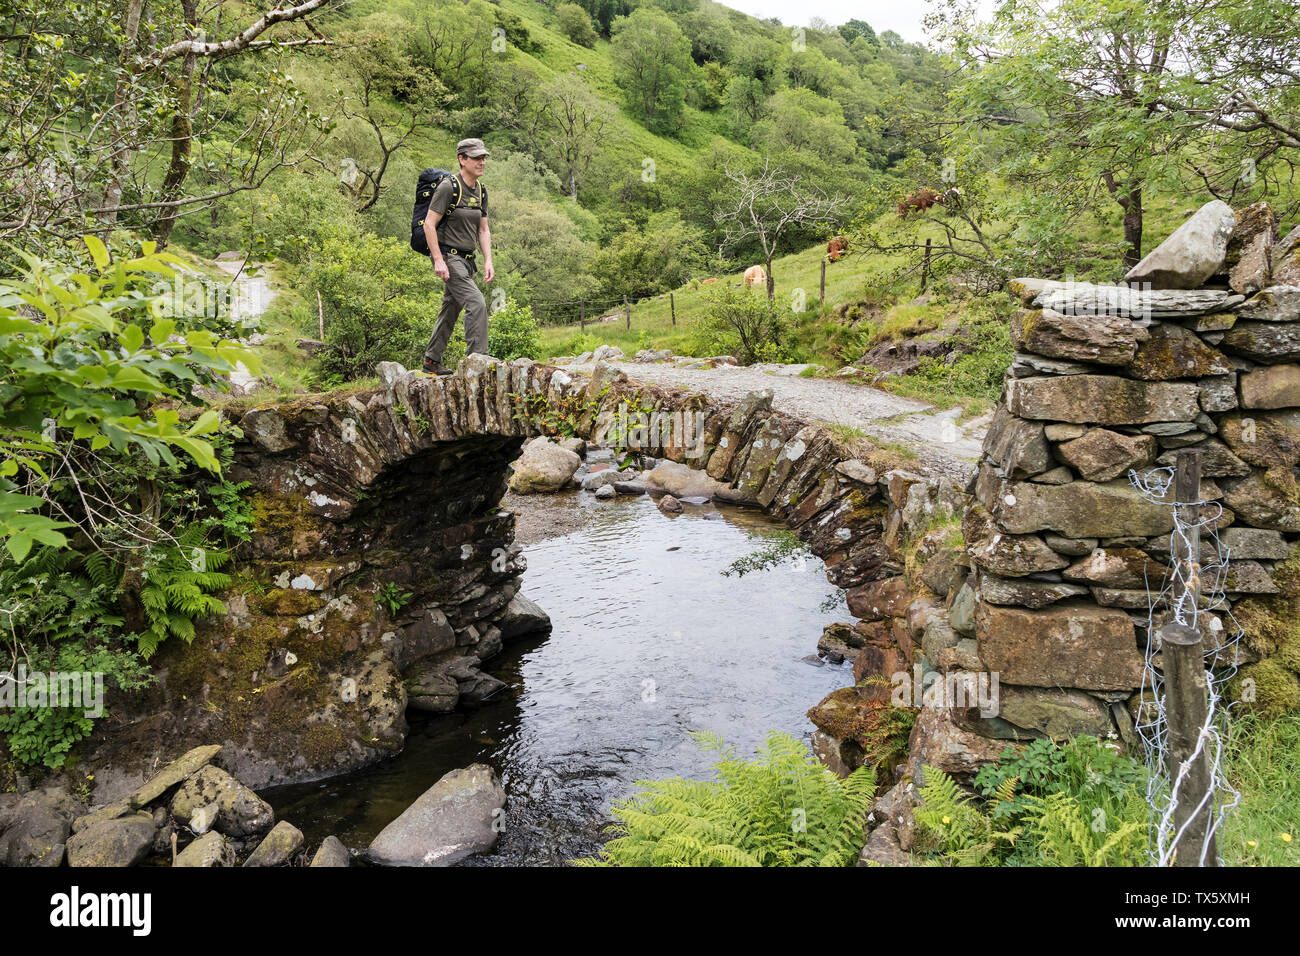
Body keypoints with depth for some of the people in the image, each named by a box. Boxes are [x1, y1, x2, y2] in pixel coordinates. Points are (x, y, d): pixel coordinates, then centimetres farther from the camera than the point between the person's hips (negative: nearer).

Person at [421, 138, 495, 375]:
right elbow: (429, 224, -14)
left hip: (466, 259, 8)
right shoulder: (448, 187, -12)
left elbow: (483, 230, 16)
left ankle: (432, 361, 24)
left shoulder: (480, 191, 11)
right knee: (476, 304, -19)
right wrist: (438, 260, -20)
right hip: (448, 257, -8)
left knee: (450, 310, 13)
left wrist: (488, 261, 4)